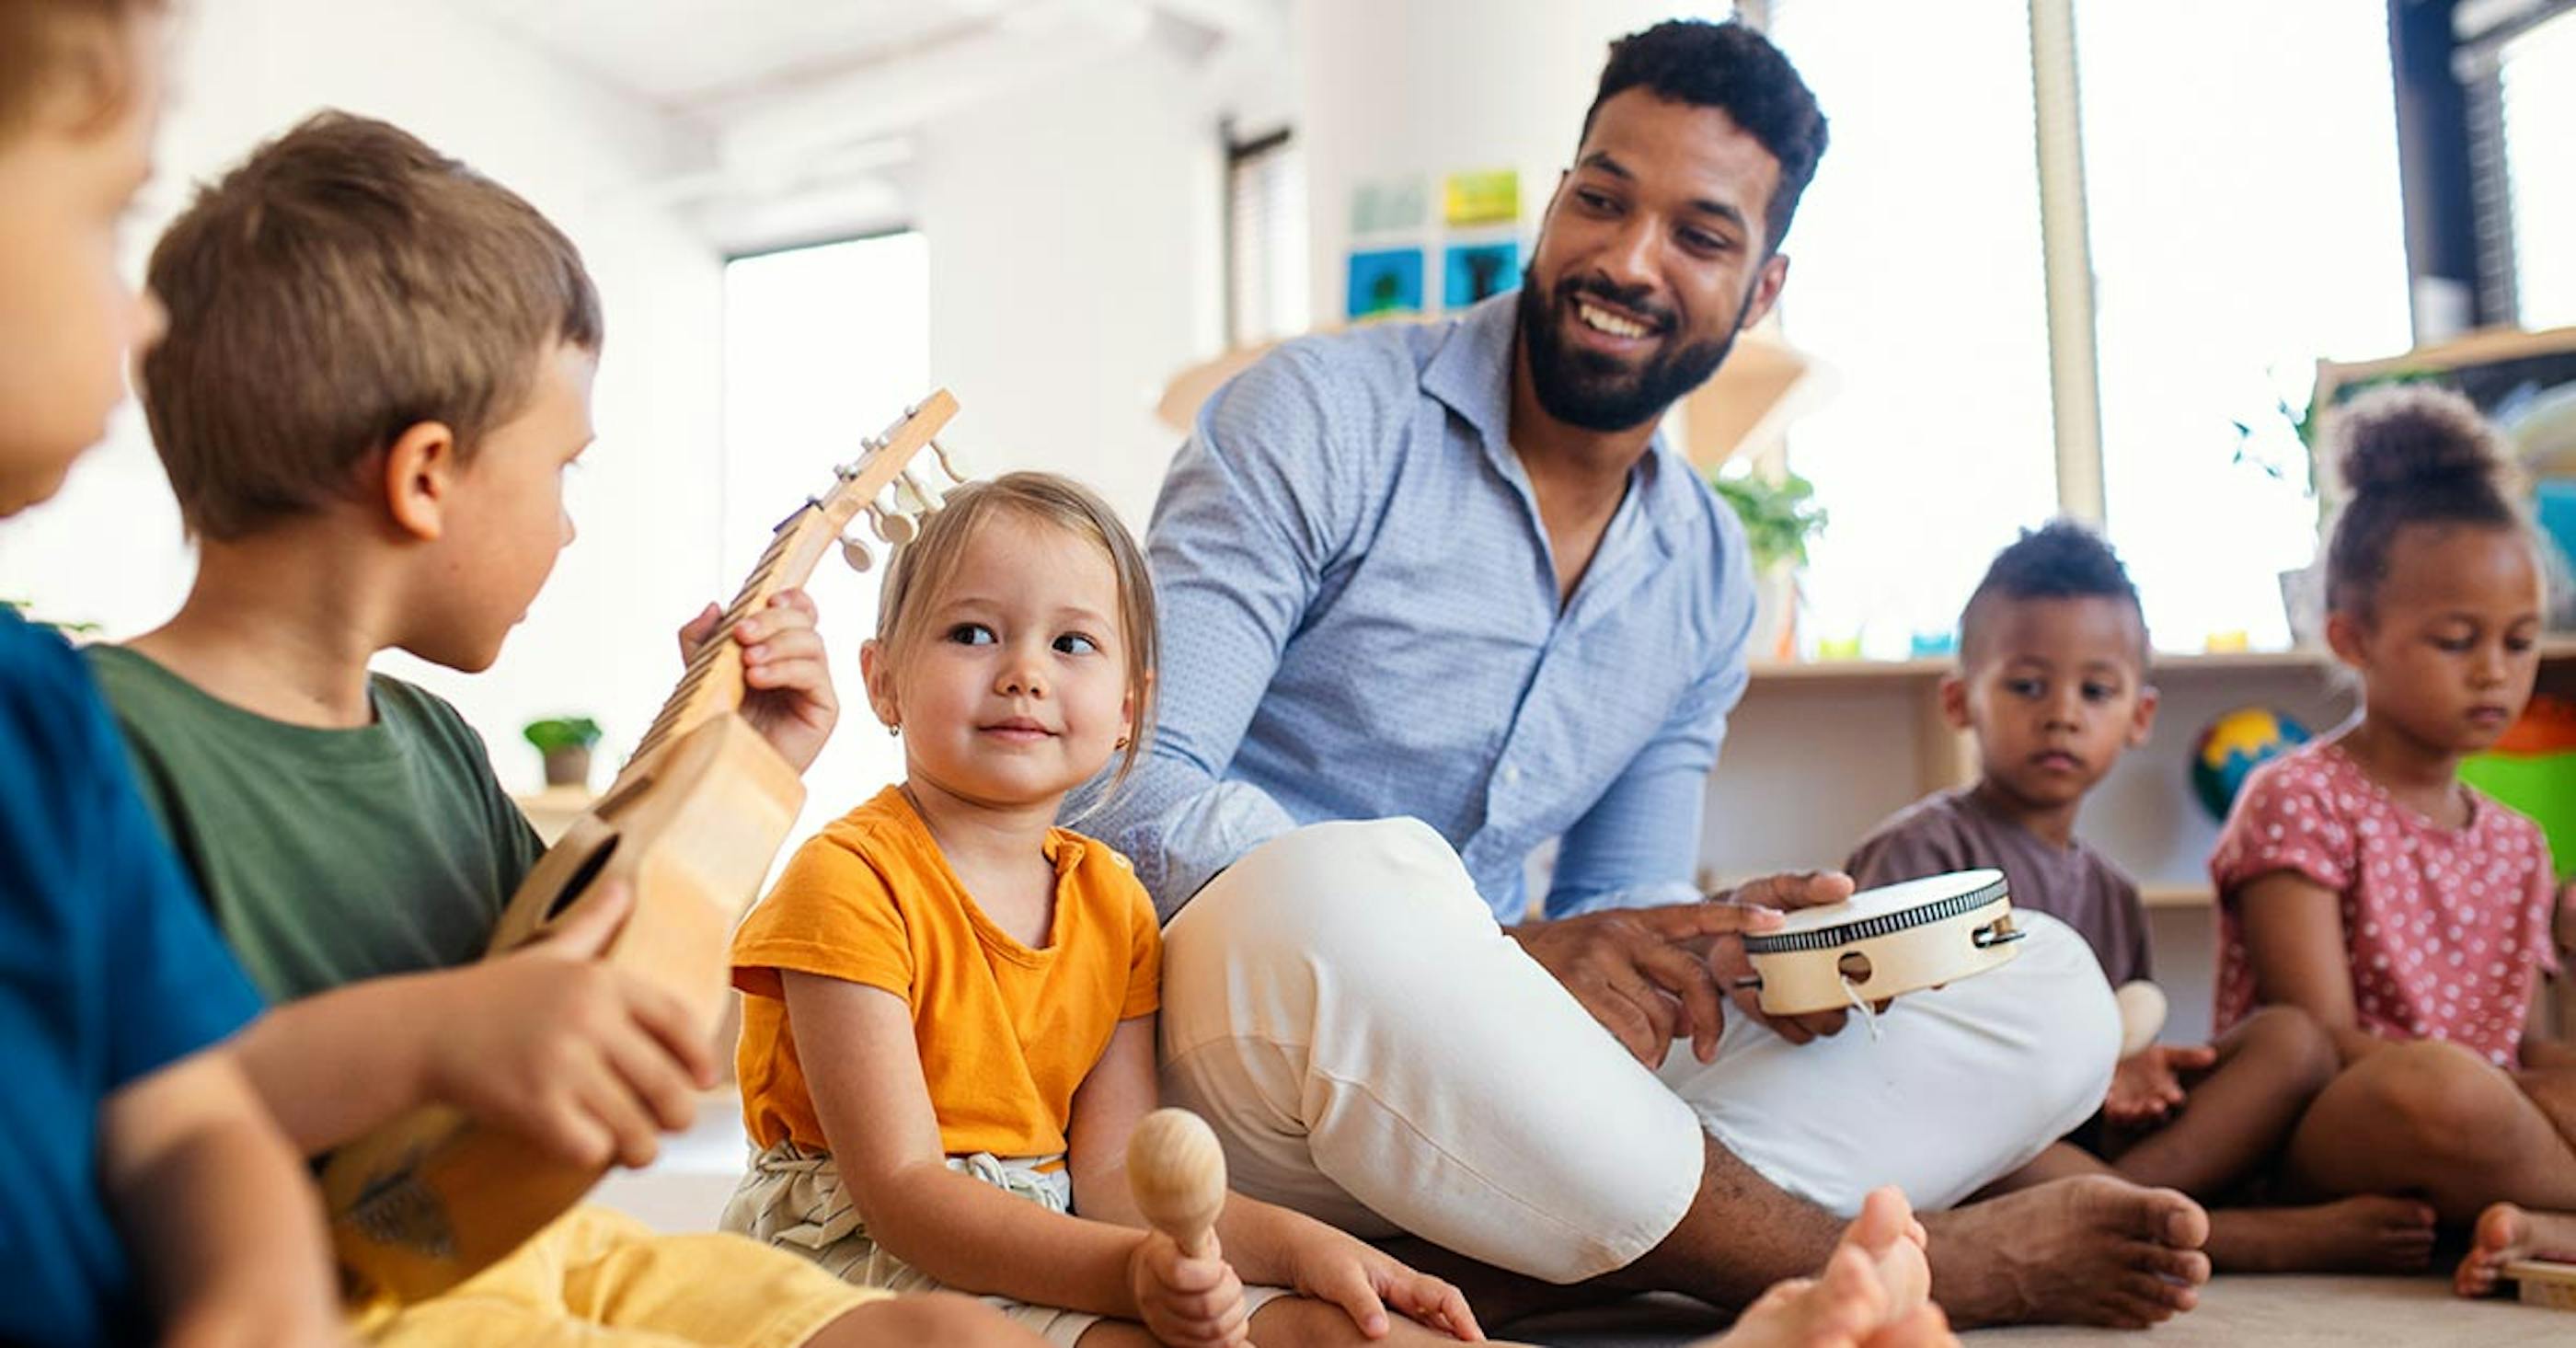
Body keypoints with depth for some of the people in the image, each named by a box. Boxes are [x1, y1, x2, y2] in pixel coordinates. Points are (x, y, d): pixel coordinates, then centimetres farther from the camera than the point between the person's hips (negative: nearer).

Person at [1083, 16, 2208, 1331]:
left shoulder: (1708, 579, 11)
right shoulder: (1323, 417, -7)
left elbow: (1616, 914, 15)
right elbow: (1136, 789, -17)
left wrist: (1735, 944, -10)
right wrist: (1505, 952, -26)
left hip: (1490, 1087, 6)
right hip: (1239, 1011, -5)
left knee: (2049, 991, -4)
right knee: (1349, 884, -41)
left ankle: (1493, 1270, -29)